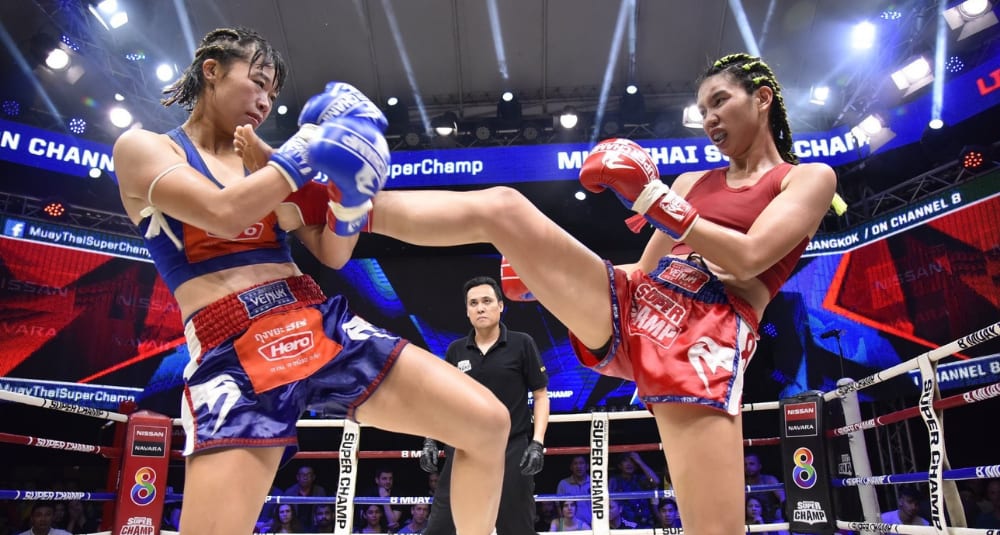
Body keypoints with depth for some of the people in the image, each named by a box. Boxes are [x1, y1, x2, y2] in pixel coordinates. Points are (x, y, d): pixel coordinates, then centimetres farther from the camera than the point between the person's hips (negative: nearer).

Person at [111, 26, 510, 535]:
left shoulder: (265, 165, 20)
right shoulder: (140, 148, 7)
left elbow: (332, 254, 16)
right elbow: (222, 215, -13)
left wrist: (351, 187, 0)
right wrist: (312, 144, -6)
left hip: (322, 327, 5)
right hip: (232, 358, -4)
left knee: (488, 424, -6)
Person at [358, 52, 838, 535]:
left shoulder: (810, 178, 12)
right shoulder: (692, 182, 26)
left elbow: (749, 257, -6)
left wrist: (651, 198, -8)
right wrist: (550, 272, 13)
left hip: (706, 344, -4)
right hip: (627, 308, 5)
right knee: (500, 206, -10)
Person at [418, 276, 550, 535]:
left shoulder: (522, 344, -5)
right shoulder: (455, 350, 5)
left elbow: (541, 395, -1)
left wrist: (537, 443, -10)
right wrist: (430, 440, 4)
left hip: (512, 450, -3)